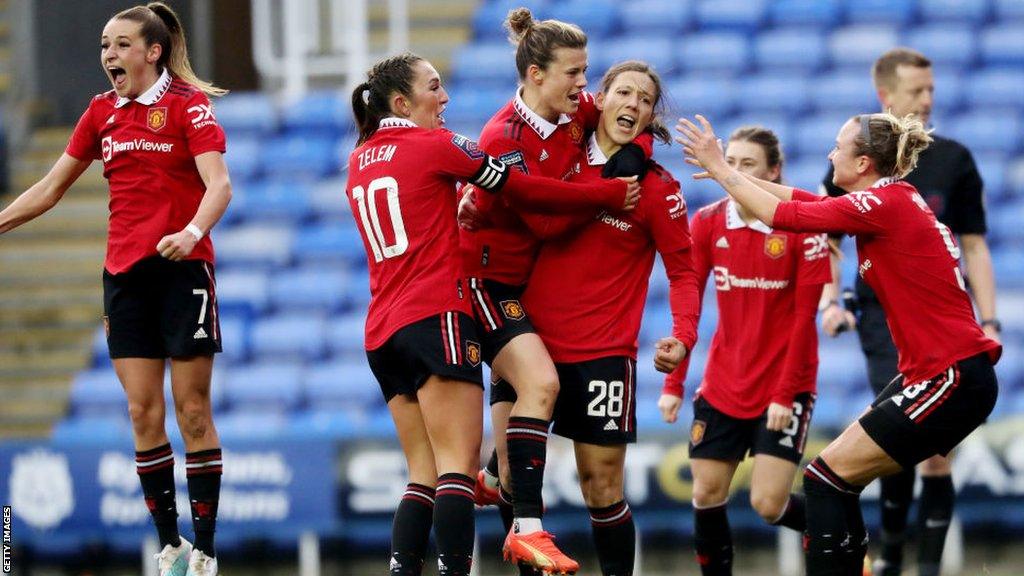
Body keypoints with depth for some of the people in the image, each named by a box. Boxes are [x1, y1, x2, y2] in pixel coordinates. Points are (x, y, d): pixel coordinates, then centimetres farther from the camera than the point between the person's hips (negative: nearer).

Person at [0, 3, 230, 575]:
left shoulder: (188, 105, -5)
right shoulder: (103, 112, 12)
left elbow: (219, 185, -17)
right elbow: (52, 187, 20)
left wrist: (192, 232, -34)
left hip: (183, 270, -5)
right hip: (124, 272, 5)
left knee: (193, 412, -3)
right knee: (144, 413, 0)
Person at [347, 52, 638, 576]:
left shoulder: (358, 162, 18)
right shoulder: (433, 145, -2)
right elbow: (524, 190, 0)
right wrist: (608, 194, 8)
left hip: (381, 331, 7)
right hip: (435, 317, -7)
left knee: (425, 475, 7)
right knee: (458, 466, -13)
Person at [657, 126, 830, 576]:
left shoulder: (801, 225, -12)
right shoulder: (707, 223, -1)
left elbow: (804, 316, -11)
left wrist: (785, 394, -15)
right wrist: (673, 384, -6)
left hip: (784, 388, -4)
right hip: (722, 385, 4)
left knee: (768, 503, -10)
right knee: (706, 495, 0)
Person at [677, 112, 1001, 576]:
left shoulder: (885, 205, -15)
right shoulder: (897, 199, 12)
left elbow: (782, 215, -12)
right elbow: (805, 203, 23)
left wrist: (719, 168, -1)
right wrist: (731, 173, 22)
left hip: (953, 378, -9)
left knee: (827, 479, -7)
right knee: (837, 484, 13)